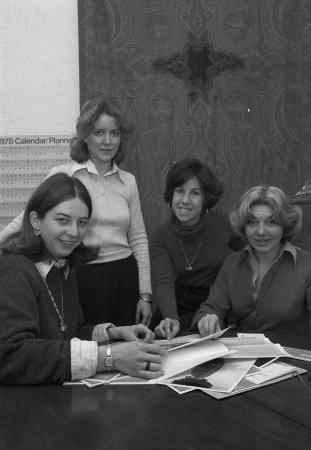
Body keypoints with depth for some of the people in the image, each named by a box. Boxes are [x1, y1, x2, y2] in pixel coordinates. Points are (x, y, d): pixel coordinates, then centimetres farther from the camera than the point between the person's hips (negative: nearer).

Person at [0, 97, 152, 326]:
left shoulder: (128, 181, 6)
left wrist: (145, 294, 7)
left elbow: (139, 239, 10)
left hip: (124, 278, 3)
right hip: (80, 280, -3)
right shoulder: (61, 176, -5)